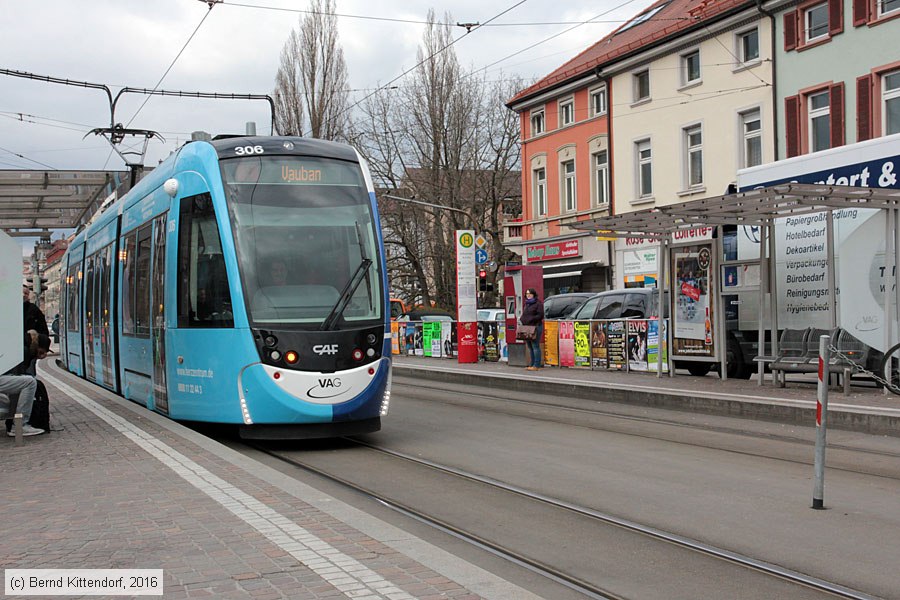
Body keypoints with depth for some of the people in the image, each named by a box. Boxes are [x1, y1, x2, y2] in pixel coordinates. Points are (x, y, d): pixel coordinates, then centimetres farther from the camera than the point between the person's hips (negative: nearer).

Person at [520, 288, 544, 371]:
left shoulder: (538, 303, -5)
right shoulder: (526, 304, 20)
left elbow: (540, 315, -12)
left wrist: (530, 319, -19)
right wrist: (521, 319, 6)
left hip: (535, 327, -8)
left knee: (535, 346, -8)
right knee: (529, 346, 11)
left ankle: (536, 365, -7)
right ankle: (532, 363, 17)